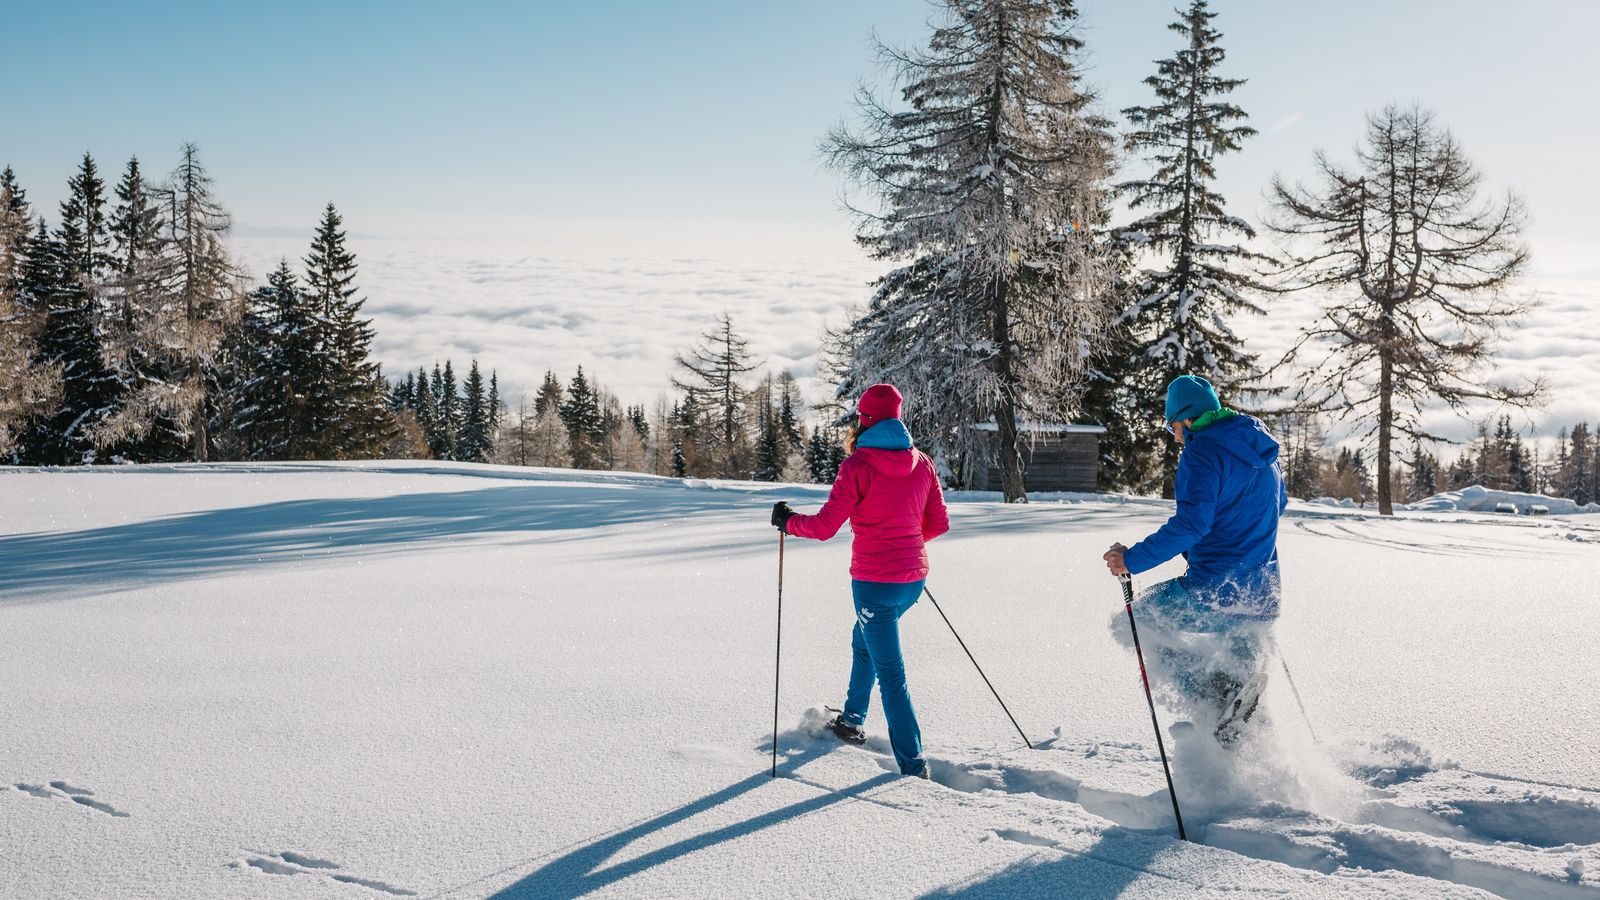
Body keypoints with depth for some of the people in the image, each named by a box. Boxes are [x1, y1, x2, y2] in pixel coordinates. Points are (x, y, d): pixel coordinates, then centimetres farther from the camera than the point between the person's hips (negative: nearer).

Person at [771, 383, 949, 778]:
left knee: (890, 674, 0)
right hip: (914, 577, 7)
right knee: (864, 641, 30)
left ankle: (913, 767, 0)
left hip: (874, 582, -7)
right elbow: (938, 523, 8)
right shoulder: (922, 463, 3)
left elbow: (825, 526, -15)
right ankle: (852, 721, 44)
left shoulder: (858, 465, -14)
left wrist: (788, 521, 4)